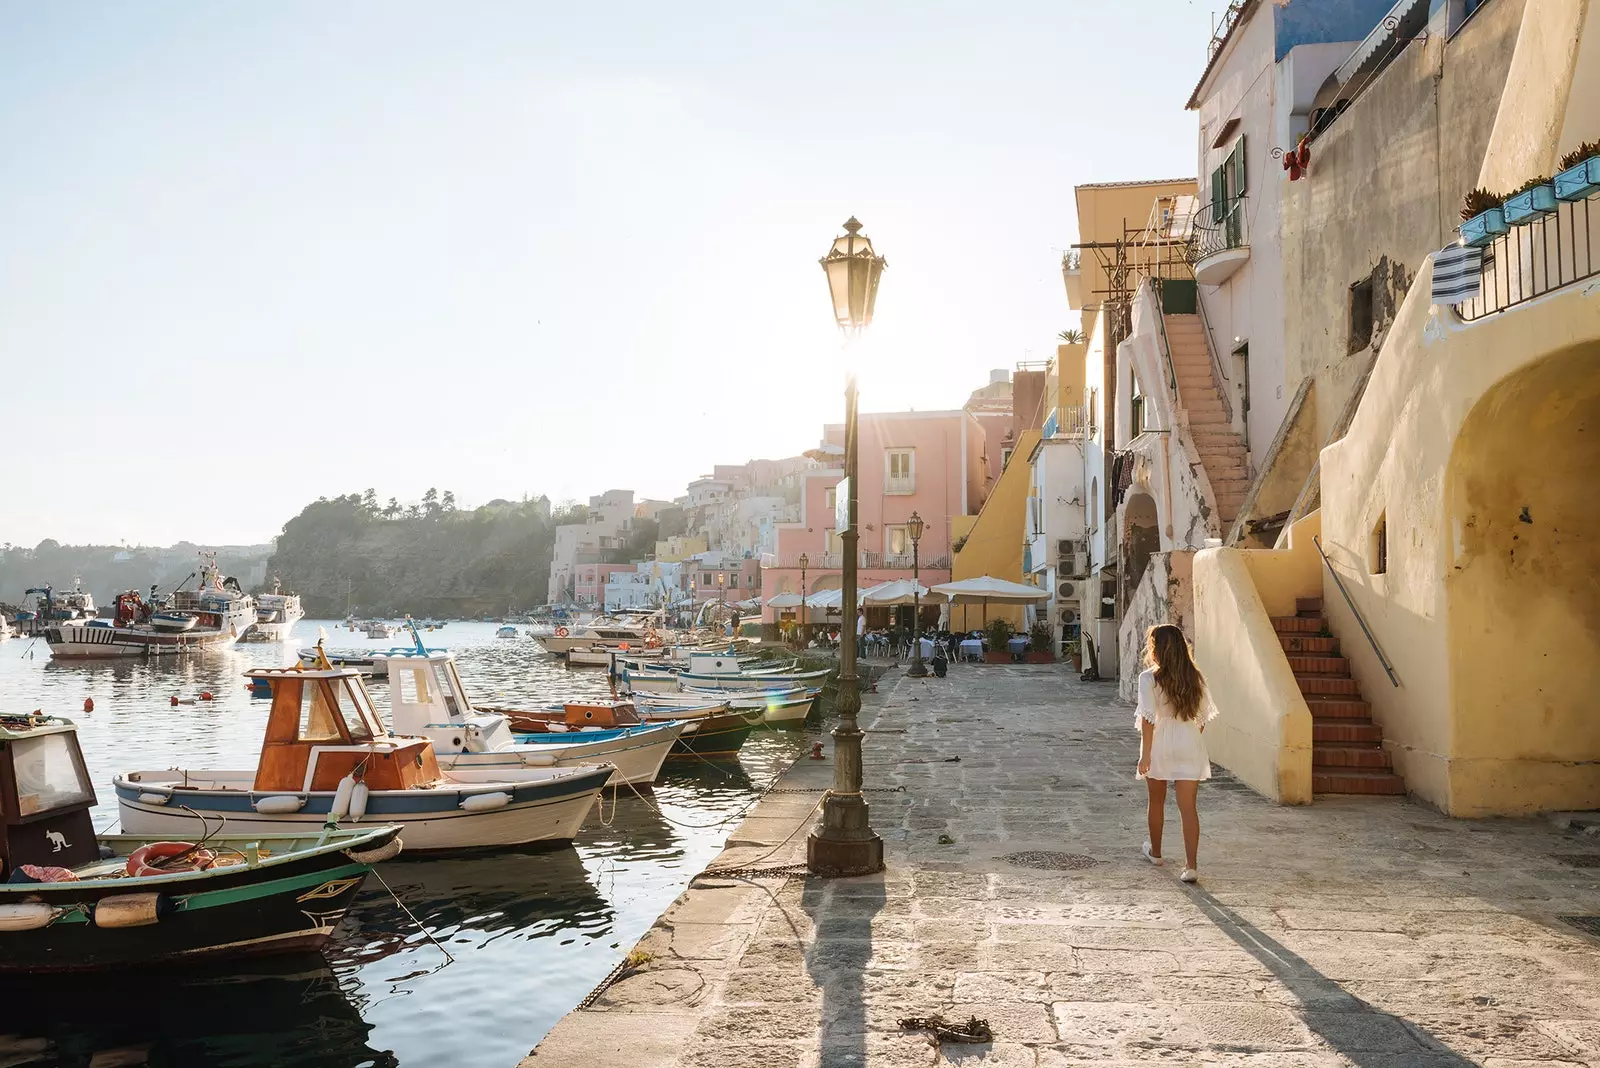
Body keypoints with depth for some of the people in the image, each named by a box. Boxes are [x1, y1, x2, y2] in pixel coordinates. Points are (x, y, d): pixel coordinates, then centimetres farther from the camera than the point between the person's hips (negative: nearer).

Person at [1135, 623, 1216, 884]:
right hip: (1189, 747, 2)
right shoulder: (1194, 678, 1)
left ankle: (1155, 851, 37)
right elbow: (1203, 716, 6)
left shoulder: (1149, 678, -11)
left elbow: (1148, 718, -15)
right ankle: (1191, 865, -9)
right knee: (1189, 807, 0)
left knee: (1156, 802, 18)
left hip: (1160, 746, -2)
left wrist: (1145, 753, -12)